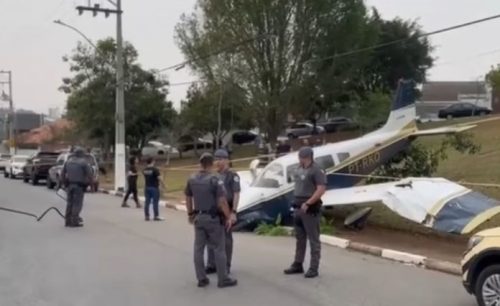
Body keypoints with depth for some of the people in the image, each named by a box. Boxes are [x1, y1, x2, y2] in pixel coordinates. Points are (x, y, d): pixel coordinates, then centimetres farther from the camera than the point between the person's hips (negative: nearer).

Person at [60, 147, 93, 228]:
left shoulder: (68, 161, 11)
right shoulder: (84, 162, -4)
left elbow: (62, 174, 11)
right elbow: (89, 175, -10)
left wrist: (65, 183, 16)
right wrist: (87, 184, 1)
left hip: (69, 185, 5)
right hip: (79, 186, -5)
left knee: (69, 203, 12)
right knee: (77, 203, -3)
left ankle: (68, 221, 15)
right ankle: (75, 221, -6)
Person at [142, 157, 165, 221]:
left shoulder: (144, 170, 5)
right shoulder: (155, 169, -15)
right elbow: (159, 178, -18)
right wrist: (163, 184, -6)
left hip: (147, 187, 6)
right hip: (154, 187, -6)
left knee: (147, 202, 9)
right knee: (155, 202, 0)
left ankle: (146, 216, 12)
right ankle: (156, 216, 3)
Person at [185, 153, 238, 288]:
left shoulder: (191, 179, 3)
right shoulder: (215, 180, -15)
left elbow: (188, 198, 12)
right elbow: (222, 201, -17)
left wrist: (190, 214, 23)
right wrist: (228, 216, -9)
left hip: (198, 217, 5)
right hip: (212, 217, -5)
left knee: (198, 248, 10)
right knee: (219, 249, 2)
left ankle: (201, 279, 14)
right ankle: (223, 279, 6)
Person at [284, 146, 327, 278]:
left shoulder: (316, 170, -13)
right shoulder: (299, 170, 12)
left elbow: (321, 189, -20)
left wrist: (307, 203, -21)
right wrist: (297, 204, 13)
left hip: (310, 209, -8)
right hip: (298, 208, 9)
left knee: (313, 239, -1)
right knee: (300, 238, 15)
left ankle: (314, 268, 5)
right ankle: (298, 265, 24)